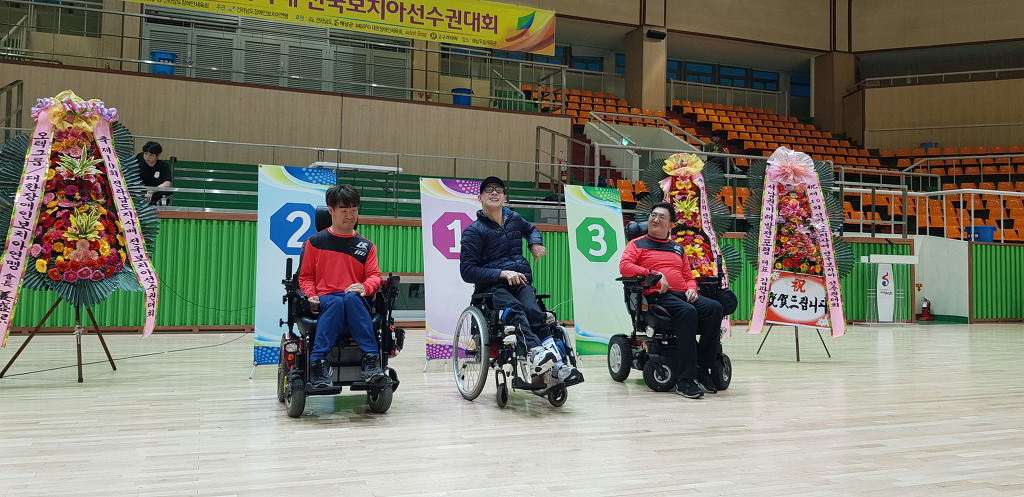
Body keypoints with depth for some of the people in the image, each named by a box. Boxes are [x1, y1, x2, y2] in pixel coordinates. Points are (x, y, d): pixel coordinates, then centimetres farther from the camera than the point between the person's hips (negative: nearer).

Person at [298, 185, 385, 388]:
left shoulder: (366, 246, 19)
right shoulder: (315, 242, 15)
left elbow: (374, 276, 9)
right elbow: (306, 276, 14)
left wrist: (365, 287, -15)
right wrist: (311, 296, -7)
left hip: (356, 302, 1)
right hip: (325, 301, -1)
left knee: (351, 298, -38)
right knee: (336, 302, -39)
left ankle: (371, 360, -45)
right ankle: (318, 362, -46)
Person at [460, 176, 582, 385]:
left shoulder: (514, 219, 18)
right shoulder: (474, 231, 3)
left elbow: (531, 229, 42)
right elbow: (467, 271, -5)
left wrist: (535, 243, 17)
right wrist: (502, 273, -17)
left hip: (521, 282, 3)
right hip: (492, 286, -3)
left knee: (532, 309, -32)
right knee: (514, 310, -38)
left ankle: (555, 367, -49)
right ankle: (535, 354, -63)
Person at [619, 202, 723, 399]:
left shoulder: (678, 248, 30)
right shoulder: (637, 244, 15)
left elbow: (689, 276, 28)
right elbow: (624, 266, -3)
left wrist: (691, 289, 4)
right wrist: (654, 275, -12)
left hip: (682, 294, 5)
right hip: (656, 295, -5)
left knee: (714, 308, -25)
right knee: (688, 311, -37)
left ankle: (702, 370, -21)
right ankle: (685, 380, -39)